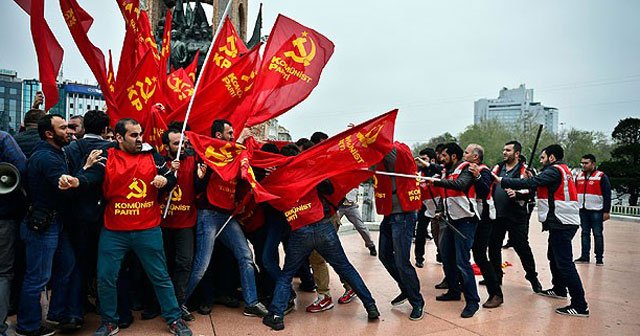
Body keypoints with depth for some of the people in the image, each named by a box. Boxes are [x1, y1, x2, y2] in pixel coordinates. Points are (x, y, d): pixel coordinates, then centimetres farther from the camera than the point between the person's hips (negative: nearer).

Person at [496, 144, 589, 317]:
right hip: (562, 222, 10)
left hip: (561, 223, -10)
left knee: (564, 262, -9)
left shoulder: (554, 170, -12)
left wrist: (502, 180, -18)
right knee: (554, 256, 22)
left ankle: (580, 305, -7)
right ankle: (559, 289, 37)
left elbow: (530, 182, -22)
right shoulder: (562, 170, 19)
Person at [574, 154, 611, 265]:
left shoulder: (601, 176, -6)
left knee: (597, 234, 1)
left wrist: (606, 211, -11)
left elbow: (607, 195, -7)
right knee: (585, 233, 10)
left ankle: (599, 258, 9)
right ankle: (584, 257, 16)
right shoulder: (579, 176, 10)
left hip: (596, 211, -5)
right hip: (583, 210, 5)